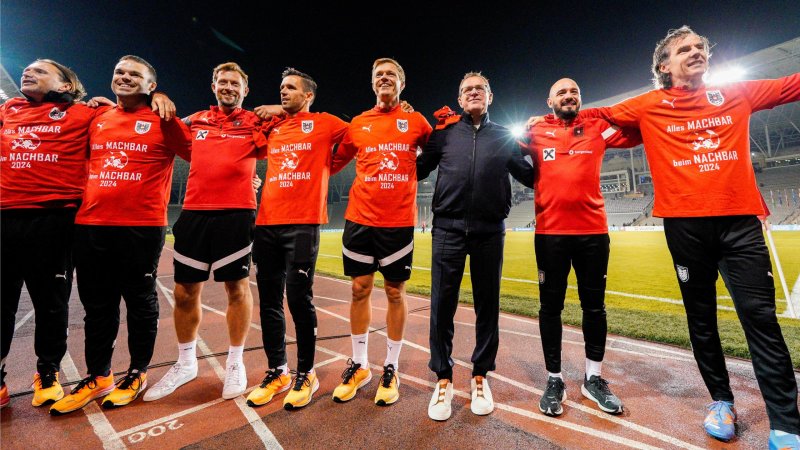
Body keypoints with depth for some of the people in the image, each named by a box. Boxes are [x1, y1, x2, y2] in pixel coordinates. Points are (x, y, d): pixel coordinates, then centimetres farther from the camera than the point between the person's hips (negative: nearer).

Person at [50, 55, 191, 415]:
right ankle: (98, 377, 28)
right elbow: (85, 160, 26)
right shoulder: (96, 120, 16)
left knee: (140, 302, 6)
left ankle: (137, 374, 22)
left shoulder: (163, 123, 0)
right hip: (89, 226, 6)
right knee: (97, 305, 13)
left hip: (142, 227, -6)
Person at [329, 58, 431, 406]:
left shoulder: (416, 122, 7)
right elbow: (334, 163, 20)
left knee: (395, 292, 6)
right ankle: (359, 365, 26)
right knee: (360, 289, 7)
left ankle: (391, 369, 23)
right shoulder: (358, 124, 11)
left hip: (399, 221, -2)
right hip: (359, 218, 2)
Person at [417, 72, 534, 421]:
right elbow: (418, 170, 13)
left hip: (489, 231, 1)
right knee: (442, 305, 0)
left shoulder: (505, 137, 16)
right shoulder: (445, 132, 14)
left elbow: (530, 176, 17)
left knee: (487, 305, 8)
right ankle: (443, 379, 18)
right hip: (448, 228, -1)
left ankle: (480, 376, 26)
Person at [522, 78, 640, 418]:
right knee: (551, 306, 5)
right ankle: (554, 380, 21)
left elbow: (638, 133, 13)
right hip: (550, 232, -2)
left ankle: (593, 378, 28)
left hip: (593, 230, 2)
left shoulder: (598, 128, 11)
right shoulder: (535, 132, 7)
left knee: (594, 305, 10)